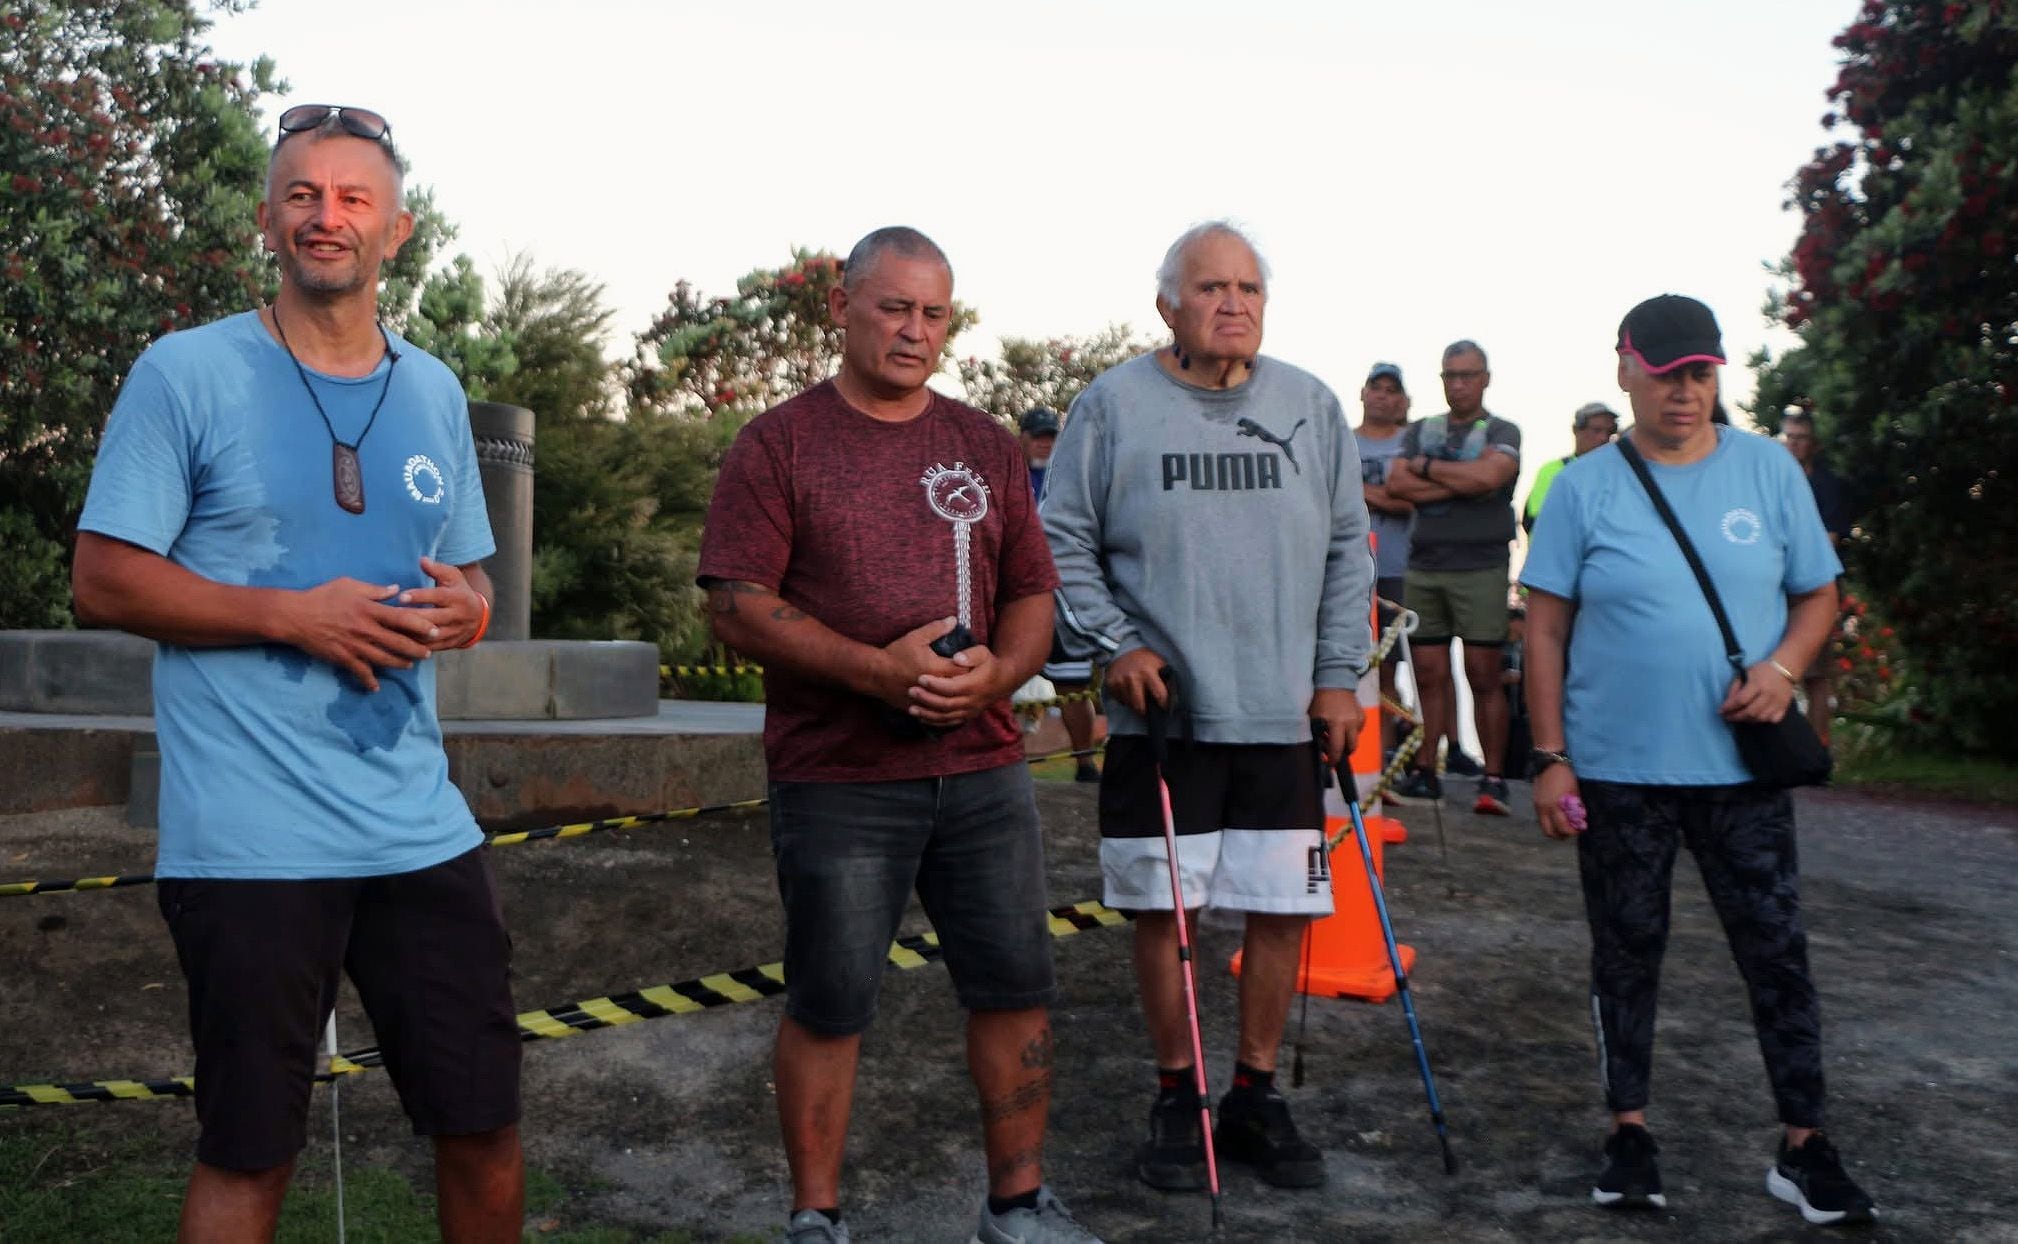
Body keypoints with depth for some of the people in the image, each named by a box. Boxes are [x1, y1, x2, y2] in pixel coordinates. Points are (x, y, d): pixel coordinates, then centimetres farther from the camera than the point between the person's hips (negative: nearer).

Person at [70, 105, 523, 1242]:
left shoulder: (435, 392, 12)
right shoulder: (187, 373, -3)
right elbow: (103, 583, -5)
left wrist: (469, 608, -4)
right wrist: (295, 614, -16)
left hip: (420, 828, 4)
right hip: (249, 840, -4)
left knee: (485, 1125, 10)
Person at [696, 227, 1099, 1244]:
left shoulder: (985, 445, 12)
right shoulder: (779, 444, -1)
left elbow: (1032, 594, 13)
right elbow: (737, 605, -9)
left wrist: (996, 673, -9)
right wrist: (876, 670, -18)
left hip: (983, 768, 4)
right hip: (836, 779, -4)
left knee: (1016, 989, 7)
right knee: (828, 1005, 5)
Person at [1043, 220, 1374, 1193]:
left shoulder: (1313, 408, 7)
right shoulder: (1113, 405, -2)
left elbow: (1347, 552, 11)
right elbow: (1064, 545, 1)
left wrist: (1338, 674, 4)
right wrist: (1116, 644, -9)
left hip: (1285, 715, 3)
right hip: (1161, 713, -2)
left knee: (1282, 909, 7)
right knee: (1162, 909, 5)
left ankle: (1256, 1097, 25)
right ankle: (1176, 1099, 24)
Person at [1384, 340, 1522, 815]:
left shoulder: (1502, 433, 5)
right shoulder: (1421, 430, 17)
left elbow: (1486, 475, -16)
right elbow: (1398, 485, 0)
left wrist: (1426, 467, -4)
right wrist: (1460, 483, -8)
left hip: (1480, 568, -4)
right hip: (1423, 567, 4)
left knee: (1483, 675, -5)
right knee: (1429, 674, 5)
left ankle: (1494, 779, -1)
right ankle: (1424, 772, 11)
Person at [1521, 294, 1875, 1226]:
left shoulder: (1769, 471, 2)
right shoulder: (1585, 487, -2)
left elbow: (1818, 595, 8)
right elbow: (1545, 628, -2)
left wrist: (1783, 668, -12)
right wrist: (1550, 757, -6)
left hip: (1743, 768, 1)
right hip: (1616, 771, -1)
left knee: (1777, 951, 5)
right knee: (1626, 953, 10)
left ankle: (1804, 1148, 18)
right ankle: (1629, 1132, 25)